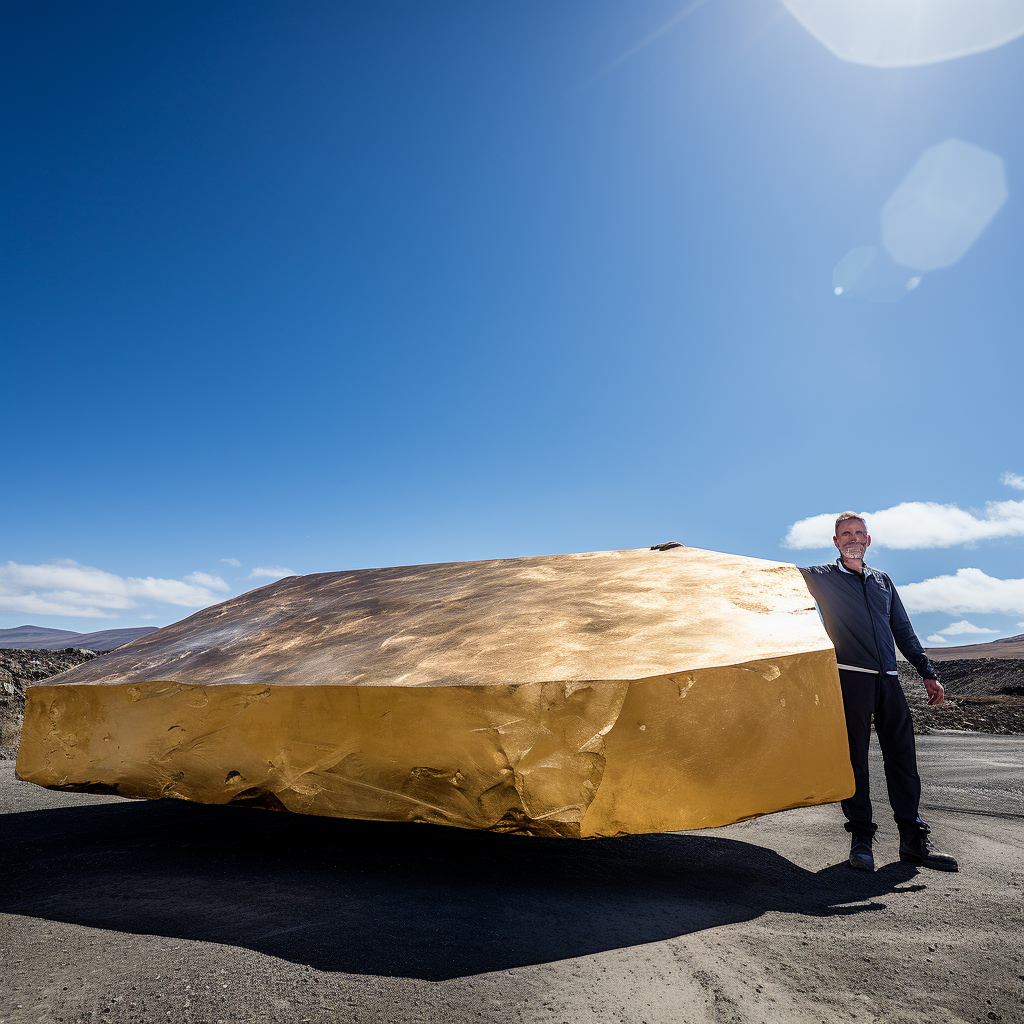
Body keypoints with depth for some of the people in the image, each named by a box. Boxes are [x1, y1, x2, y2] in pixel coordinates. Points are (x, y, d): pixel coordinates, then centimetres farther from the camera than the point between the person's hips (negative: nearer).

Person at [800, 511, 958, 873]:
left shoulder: (882, 580, 22)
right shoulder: (820, 577, 10)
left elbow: (904, 631, 23)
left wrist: (927, 673, 19)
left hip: (888, 679, 4)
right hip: (849, 677, -4)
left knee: (902, 754, 2)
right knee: (854, 756, -3)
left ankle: (913, 839, 10)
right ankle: (861, 837, 4)